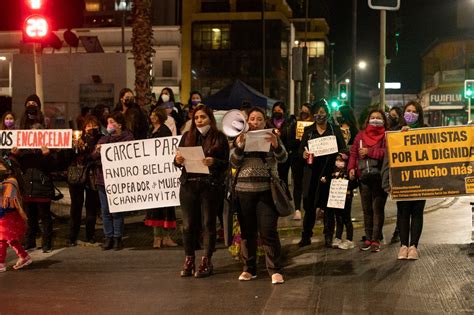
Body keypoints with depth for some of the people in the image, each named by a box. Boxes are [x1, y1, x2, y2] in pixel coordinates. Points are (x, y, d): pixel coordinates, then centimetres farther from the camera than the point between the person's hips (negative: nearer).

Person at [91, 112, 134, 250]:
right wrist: (98, 151, -13)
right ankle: (108, 237, 16)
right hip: (102, 178, 6)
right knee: (105, 211, 8)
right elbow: (93, 156, 7)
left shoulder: (127, 138, -3)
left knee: (116, 211, -1)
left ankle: (117, 238, 9)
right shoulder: (104, 139, 15)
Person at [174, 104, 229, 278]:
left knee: (208, 223, 3)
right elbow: (178, 160, 11)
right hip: (188, 185, 3)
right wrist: (178, 160, -11)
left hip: (210, 186, -2)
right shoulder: (187, 136, 10)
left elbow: (226, 163, -2)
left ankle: (206, 261, 11)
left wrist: (214, 162, -21)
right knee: (188, 224, 4)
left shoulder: (219, 138, 1)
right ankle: (189, 260, 14)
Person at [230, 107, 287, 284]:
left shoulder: (272, 138, 6)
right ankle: (249, 269, 15)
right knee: (247, 231, 6)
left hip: (266, 190, -2)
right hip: (244, 190, 2)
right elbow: (234, 164, 0)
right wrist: (239, 147, -18)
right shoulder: (241, 139, 10)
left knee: (268, 231, -7)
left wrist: (276, 145, -29)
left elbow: (283, 158, -9)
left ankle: (275, 270, -1)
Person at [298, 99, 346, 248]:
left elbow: (342, 150, 4)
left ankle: (328, 237, 10)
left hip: (328, 171, -2)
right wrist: (304, 154, -10)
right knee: (309, 205, 2)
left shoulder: (335, 130, 5)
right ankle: (306, 236, 9)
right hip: (311, 172, 2)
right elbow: (300, 149, 12)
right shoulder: (308, 131, 12)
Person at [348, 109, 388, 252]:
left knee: (378, 208, -4)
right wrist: (351, 167, -1)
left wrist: (369, 151, -12)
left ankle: (375, 240, 0)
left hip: (379, 177, -4)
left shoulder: (386, 136, 0)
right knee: (366, 209, 9)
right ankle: (368, 238, 16)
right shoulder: (361, 135, 14)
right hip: (363, 176, 4)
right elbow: (353, 152, 13)